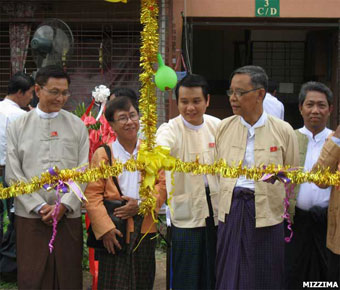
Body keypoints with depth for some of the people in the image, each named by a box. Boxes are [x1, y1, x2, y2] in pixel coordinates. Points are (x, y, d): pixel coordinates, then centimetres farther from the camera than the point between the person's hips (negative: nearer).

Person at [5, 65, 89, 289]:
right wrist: (39, 206, -8)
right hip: (30, 217, 0)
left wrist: (64, 206, -8)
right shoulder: (18, 127, 6)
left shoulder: (77, 126, 7)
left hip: (69, 216, 0)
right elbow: (13, 174, 1)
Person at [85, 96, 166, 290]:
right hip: (114, 231, -2)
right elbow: (92, 194, -4)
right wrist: (105, 228, -14)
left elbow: (163, 184, 4)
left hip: (145, 229, 2)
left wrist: (141, 204, -12)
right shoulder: (103, 154, 1)